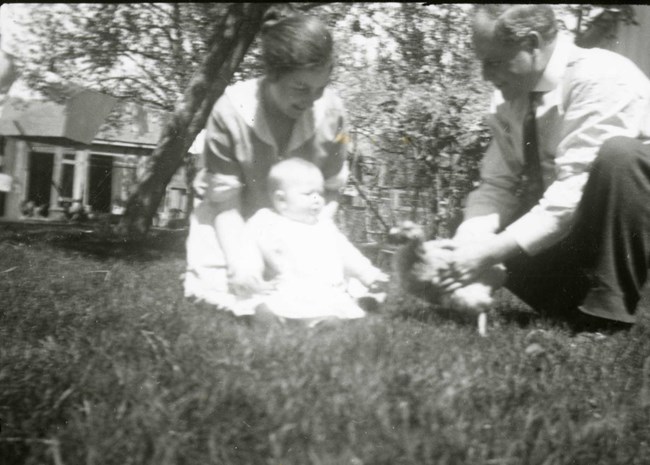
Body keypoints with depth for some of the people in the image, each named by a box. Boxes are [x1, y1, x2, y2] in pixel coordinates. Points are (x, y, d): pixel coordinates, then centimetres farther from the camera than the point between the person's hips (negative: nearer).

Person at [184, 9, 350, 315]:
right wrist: (240, 260, -38)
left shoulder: (331, 111, -22)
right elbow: (225, 202, -24)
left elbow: (329, 192, -11)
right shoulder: (230, 111, -29)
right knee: (218, 295, -18)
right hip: (233, 219, -2)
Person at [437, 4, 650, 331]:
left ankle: (609, 310, -24)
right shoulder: (508, 99, -5)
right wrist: (464, 244, -24)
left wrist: (491, 251, -33)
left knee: (617, 152, -34)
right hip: (580, 228, 7)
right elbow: (497, 185, -5)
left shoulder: (601, 79, -25)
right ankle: (581, 305, 5)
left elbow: (575, 189, -32)